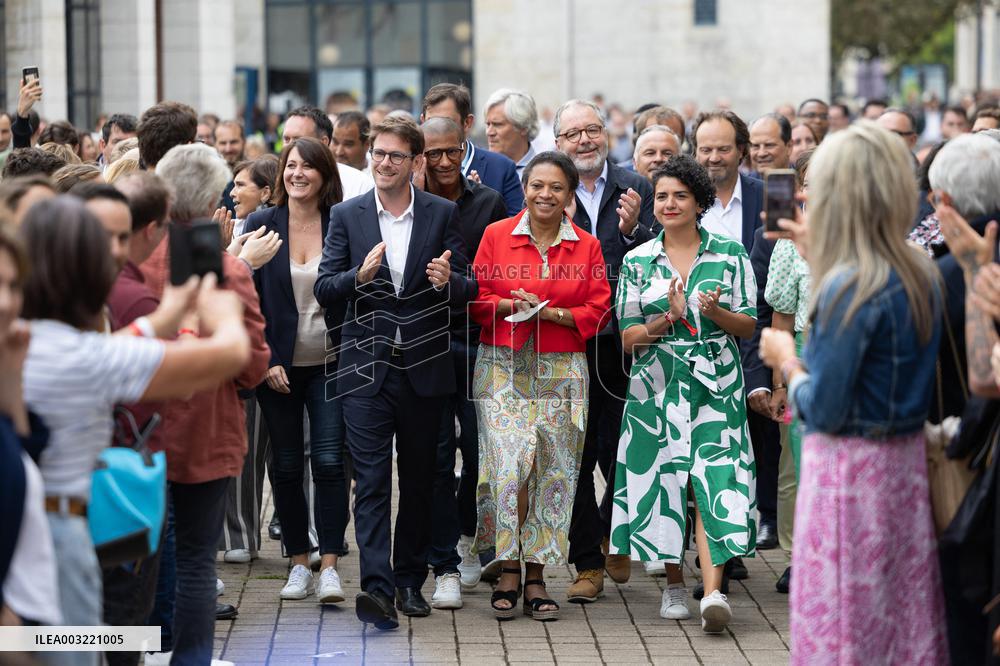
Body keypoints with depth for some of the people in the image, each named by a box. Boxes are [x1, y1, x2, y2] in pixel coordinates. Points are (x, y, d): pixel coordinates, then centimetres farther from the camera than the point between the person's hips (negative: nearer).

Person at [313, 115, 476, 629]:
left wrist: (450, 282, -21)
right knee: (371, 481, -8)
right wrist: (360, 275, -20)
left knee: (418, 480, 11)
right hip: (367, 367, -1)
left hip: (424, 368, 1)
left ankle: (410, 580, 23)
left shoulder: (443, 214, 3)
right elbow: (324, 288, 0)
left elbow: (468, 288, 2)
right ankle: (377, 587, -14)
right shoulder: (347, 215, 3)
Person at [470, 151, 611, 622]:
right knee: (507, 467, -12)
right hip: (503, 368, -1)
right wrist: (511, 305, -14)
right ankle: (507, 573, -2)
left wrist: (548, 311, -11)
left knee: (552, 473, 2)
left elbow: (597, 312, 3)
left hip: (562, 371, 2)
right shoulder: (496, 235, 5)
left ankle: (535, 578, 10)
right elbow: (476, 299, 4)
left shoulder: (587, 246, 7)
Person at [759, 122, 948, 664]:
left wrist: (787, 360, 0)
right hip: (907, 460, 8)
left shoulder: (848, 287, -21)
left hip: (849, 470, -8)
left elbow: (823, 411, -20)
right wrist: (817, 262, 14)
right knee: (903, 617, 15)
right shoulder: (921, 276, 2)